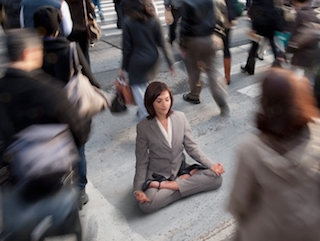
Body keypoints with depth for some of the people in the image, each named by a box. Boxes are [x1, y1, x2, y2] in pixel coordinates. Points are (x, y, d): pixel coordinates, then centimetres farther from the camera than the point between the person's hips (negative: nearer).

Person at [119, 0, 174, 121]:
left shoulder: (128, 22, -13)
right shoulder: (154, 20, -4)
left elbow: (126, 48, -10)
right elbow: (162, 44, -4)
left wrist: (123, 67, 1)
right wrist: (170, 62, 2)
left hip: (137, 60, -4)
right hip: (152, 58, 4)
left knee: (137, 86, 13)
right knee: (145, 84, 23)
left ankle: (144, 114, 12)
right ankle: (146, 109, 33)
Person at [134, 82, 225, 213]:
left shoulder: (180, 117, -7)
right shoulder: (143, 127, -14)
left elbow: (192, 147, -2)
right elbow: (141, 162, -9)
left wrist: (211, 165, -14)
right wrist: (138, 189, -21)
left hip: (180, 168, 4)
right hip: (157, 174, -3)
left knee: (216, 178, -17)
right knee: (147, 205, -31)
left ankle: (166, 185, -16)